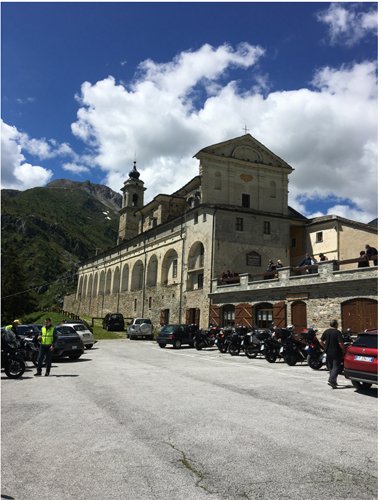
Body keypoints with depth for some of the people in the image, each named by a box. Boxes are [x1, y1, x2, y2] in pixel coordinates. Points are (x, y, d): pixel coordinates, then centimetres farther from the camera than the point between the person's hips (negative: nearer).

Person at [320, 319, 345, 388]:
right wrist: (344, 351, -8)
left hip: (328, 353, 6)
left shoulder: (326, 332, 5)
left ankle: (333, 381, 23)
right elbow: (340, 343, -20)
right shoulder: (337, 332, -14)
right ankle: (331, 380, -17)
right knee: (336, 367, -3)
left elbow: (321, 341, 9)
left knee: (330, 367, 16)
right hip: (336, 353, -6)